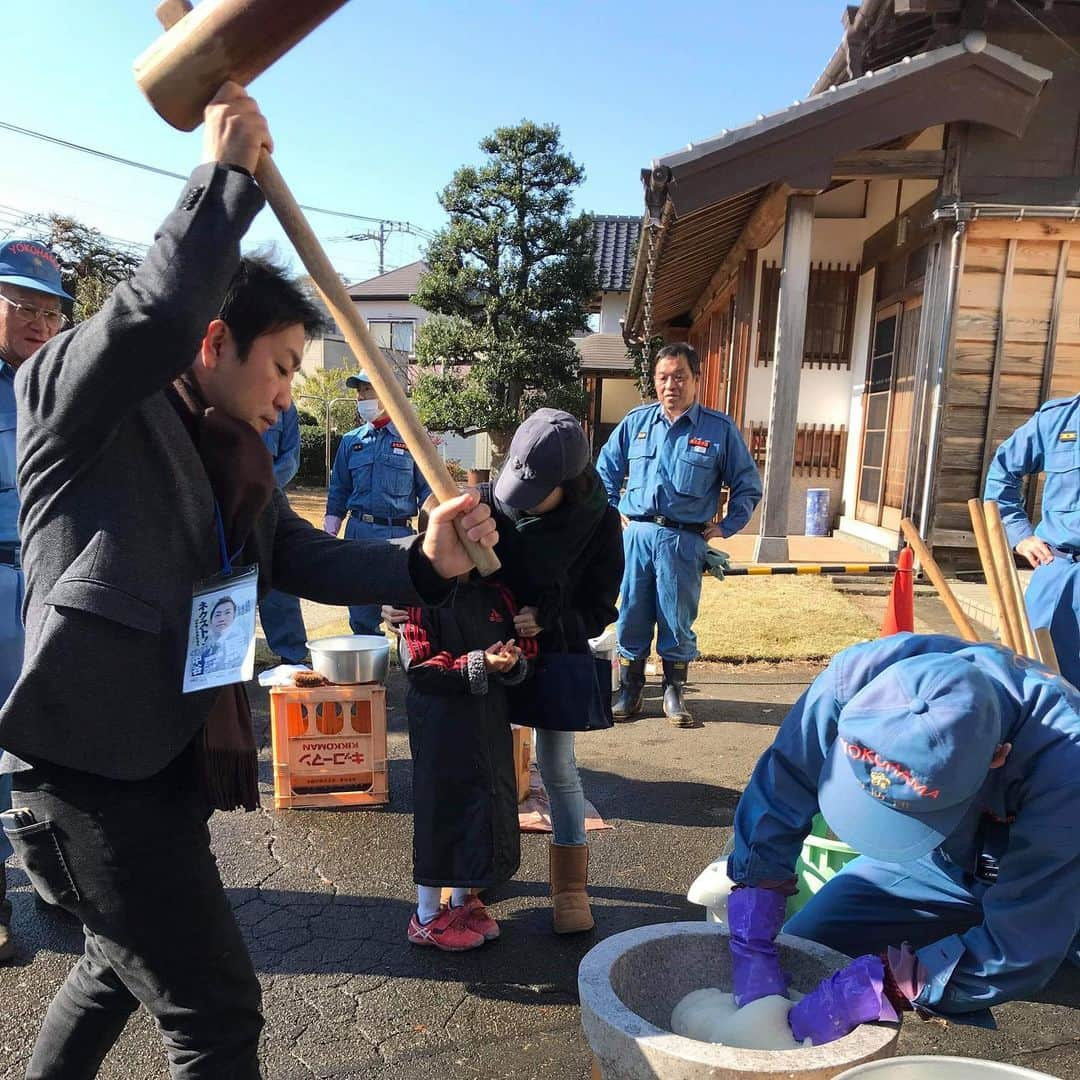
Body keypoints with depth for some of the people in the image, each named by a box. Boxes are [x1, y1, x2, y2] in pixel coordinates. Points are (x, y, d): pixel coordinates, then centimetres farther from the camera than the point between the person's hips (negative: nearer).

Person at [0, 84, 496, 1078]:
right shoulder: (83, 405, -11)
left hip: (164, 761, 9)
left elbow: (306, 559, 8)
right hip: (91, 767, -9)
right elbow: (158, 308, -30)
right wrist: (227, 170, -19)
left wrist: (424, 564, -8)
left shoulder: (237, 460, 12)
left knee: (118, 966, 29)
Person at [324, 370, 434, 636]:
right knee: (361, 613, 9)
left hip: (399, 533, -3)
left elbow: (428, 490, 3)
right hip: (358, 532, 4)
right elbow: (338, 491, 17)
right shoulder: (351, 441, 12)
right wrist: (330, 532, 9)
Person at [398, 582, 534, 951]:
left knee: (488, 802, 14)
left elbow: (524, 651, 10)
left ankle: (462, 900, 36)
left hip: (491, 719, 7)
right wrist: (478, 664, -24)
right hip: (440, 723, -6)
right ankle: (427, 917, 22)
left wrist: (512, 662, -13)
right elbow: (418, 665, -17)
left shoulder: (496, 594, 6)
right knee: (442, 804, 3)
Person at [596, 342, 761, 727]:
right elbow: (606, 471, 18)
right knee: (632, 617, 7)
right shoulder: (635, 421, 7)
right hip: (636, 534, 2)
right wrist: (614, 514, 11)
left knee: (677, 620, 6)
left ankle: (674, 692, 22)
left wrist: (726, 527, 3)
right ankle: (630, 691, 21)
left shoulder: (720, 429, 1)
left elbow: (748, 486, 8)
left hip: (684, 540, -2)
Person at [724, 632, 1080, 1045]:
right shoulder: (856, 678, -34)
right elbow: (773, 801, -23)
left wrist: (869, 988, -37)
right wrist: (751, 949, -23)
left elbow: (1019, 950, -33)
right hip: (936, 859, 3)